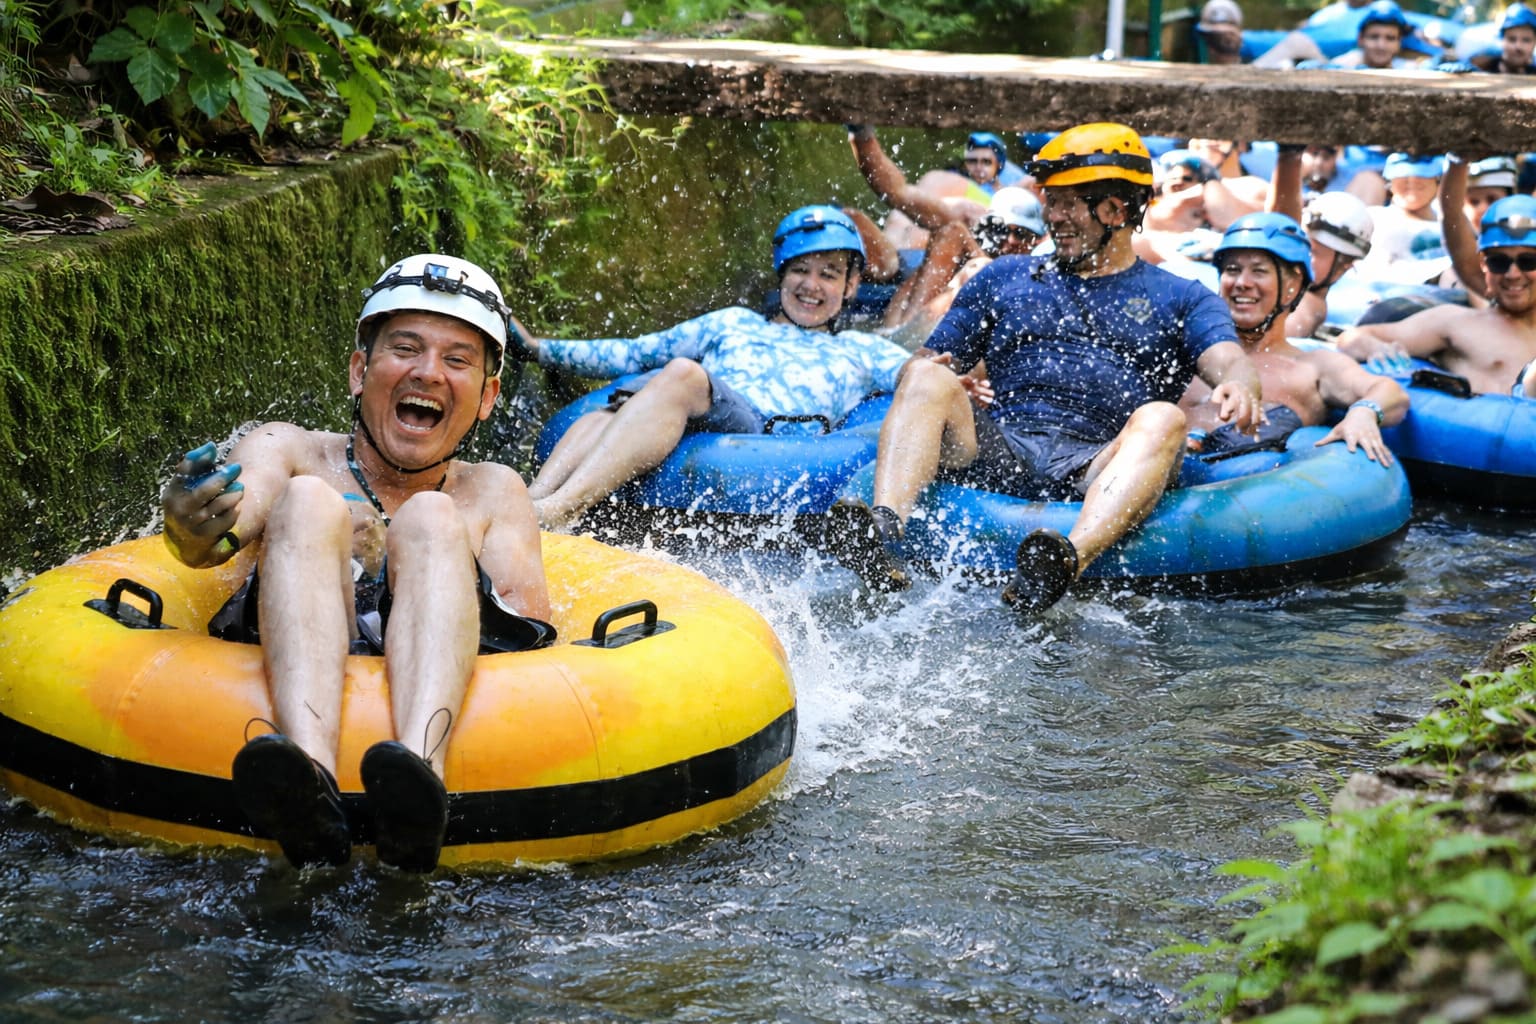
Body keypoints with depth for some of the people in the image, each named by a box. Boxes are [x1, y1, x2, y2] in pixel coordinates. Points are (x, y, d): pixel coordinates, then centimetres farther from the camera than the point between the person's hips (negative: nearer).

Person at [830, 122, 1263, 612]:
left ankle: (1070, 559, -58)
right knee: (928, 378, -24)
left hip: (1097, 467, -2)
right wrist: (931, 373, -5)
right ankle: (883, 528, -47)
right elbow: (926, 361, 22)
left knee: (1163, 419, -32)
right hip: (998, 448, 2)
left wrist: (1237, 388, -25)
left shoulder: (1181, 298, 20)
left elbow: (1228, 360, 1)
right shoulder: (1004, 277, 26)